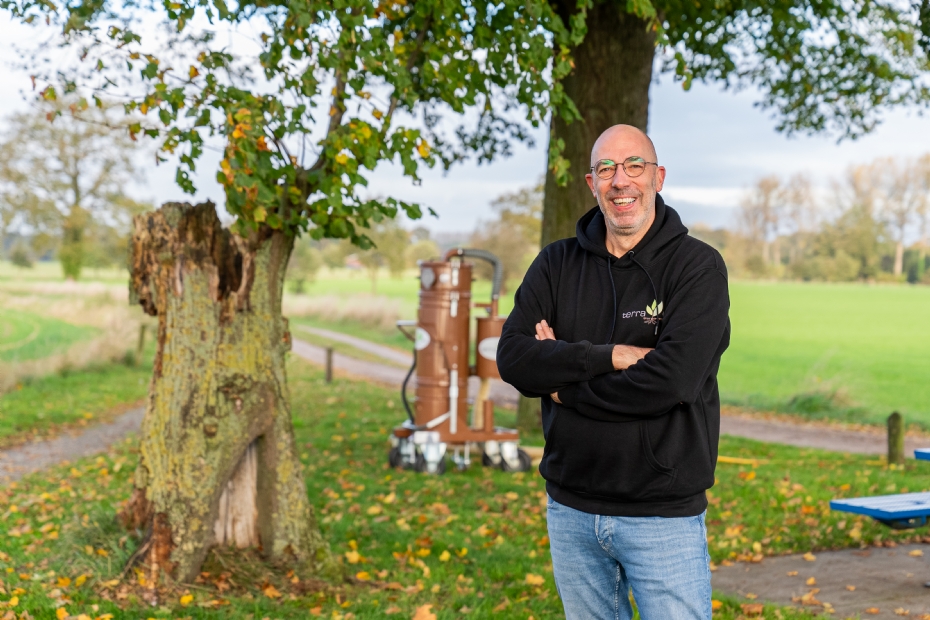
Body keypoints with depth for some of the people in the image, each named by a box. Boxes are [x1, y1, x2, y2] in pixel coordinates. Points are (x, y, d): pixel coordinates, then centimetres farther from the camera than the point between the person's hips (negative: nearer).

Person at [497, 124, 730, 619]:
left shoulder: (697, 265, -7)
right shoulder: (557, 264, 5)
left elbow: (673, 379, -20)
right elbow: (513, 357, -8)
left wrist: (563, 382, -11)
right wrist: (611, 356, -19)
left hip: (663, 515, -4)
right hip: (571, 509, 4)